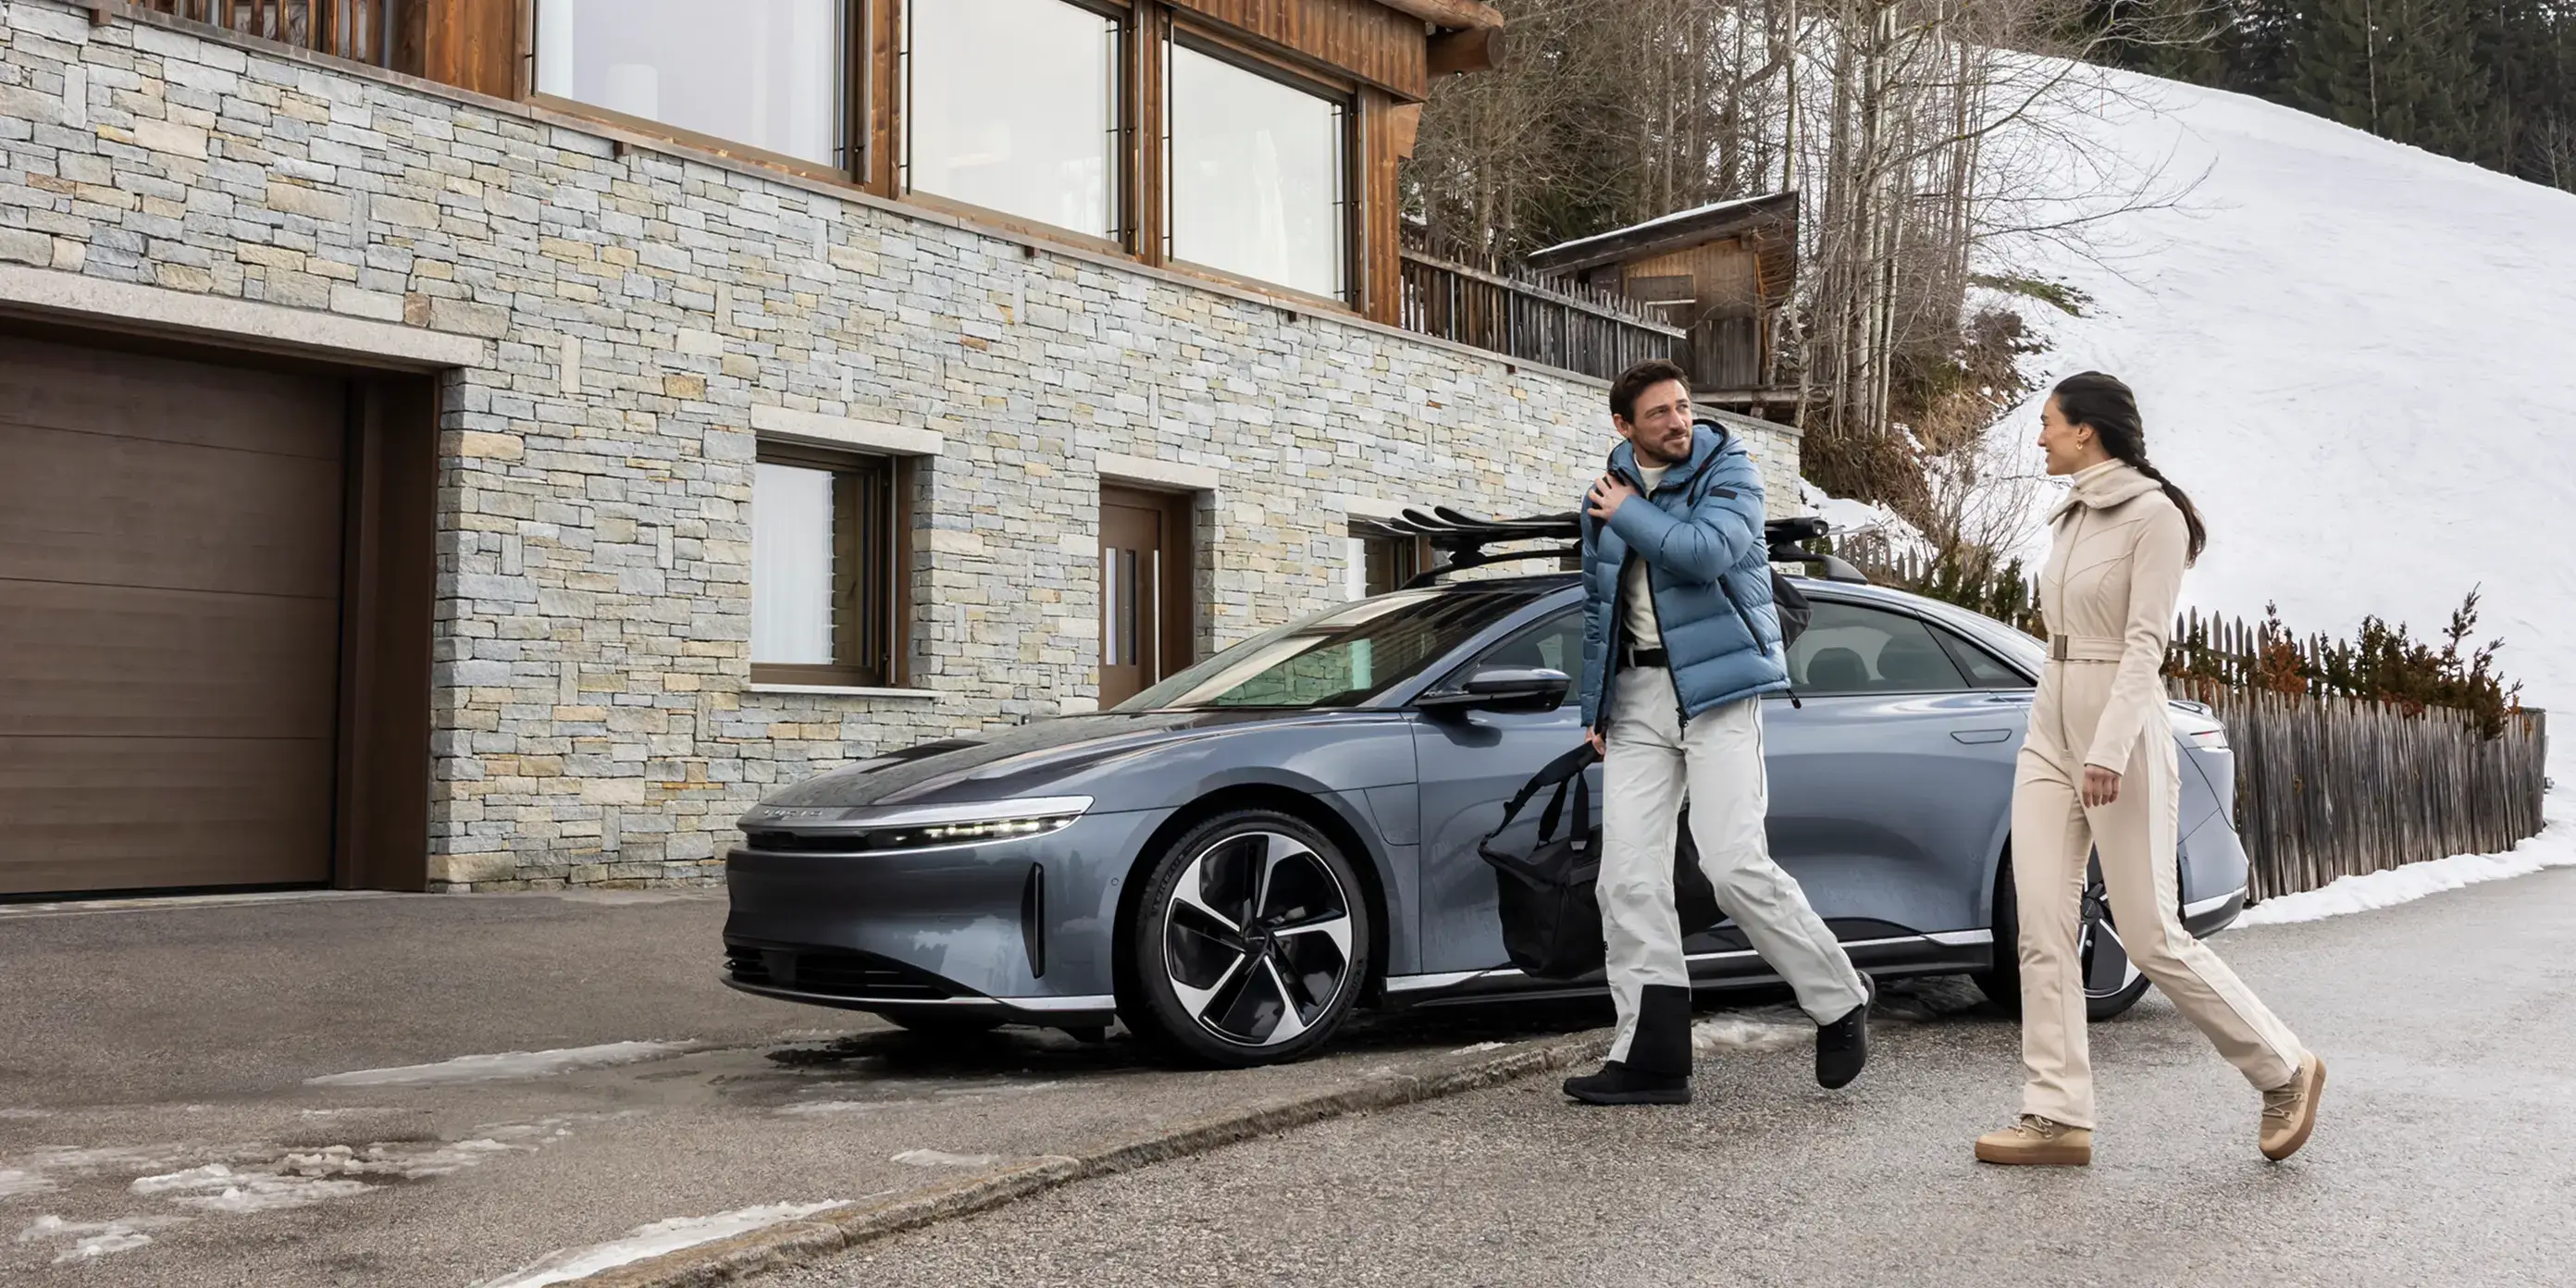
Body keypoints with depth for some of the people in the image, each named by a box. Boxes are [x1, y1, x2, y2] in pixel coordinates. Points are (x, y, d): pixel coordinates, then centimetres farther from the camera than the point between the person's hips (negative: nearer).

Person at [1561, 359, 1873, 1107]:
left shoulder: (1726, 468, -3)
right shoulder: (1606, 494, 12)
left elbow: (1708, 551, -23)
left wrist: (1627, 514, -9)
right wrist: (1595, 709, 17)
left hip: (1716, 684, -5)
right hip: (1638, 694, 5)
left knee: (1736, 864, -13)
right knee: (1629, 880, -1)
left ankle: (1840, 1002, 9)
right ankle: (1651, 1059, 5)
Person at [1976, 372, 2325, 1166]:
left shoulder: (2154, 517, -10)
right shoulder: (2070, 520, 14)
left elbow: (2145, 644, -18)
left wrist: (2109, 750, -26)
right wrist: (2061, 739, 19)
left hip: (2121, 739, -8)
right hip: (2049, 735, 8)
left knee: (2151, 936, -3)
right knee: (2043, 931, 0)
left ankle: (2285, 1071, 16)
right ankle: (2057, 1117, 3)